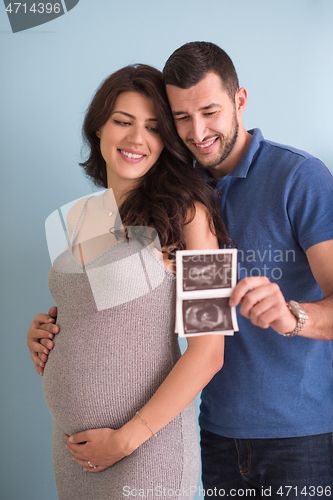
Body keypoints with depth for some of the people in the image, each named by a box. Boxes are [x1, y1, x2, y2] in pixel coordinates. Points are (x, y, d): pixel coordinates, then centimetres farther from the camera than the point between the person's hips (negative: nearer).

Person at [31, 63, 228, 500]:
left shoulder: (185, 213, -10)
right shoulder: (78, 216, 7)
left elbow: (207, 352, -14)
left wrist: (126, 438, -13)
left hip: (148, 445, -5)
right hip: (70, 436, 6)